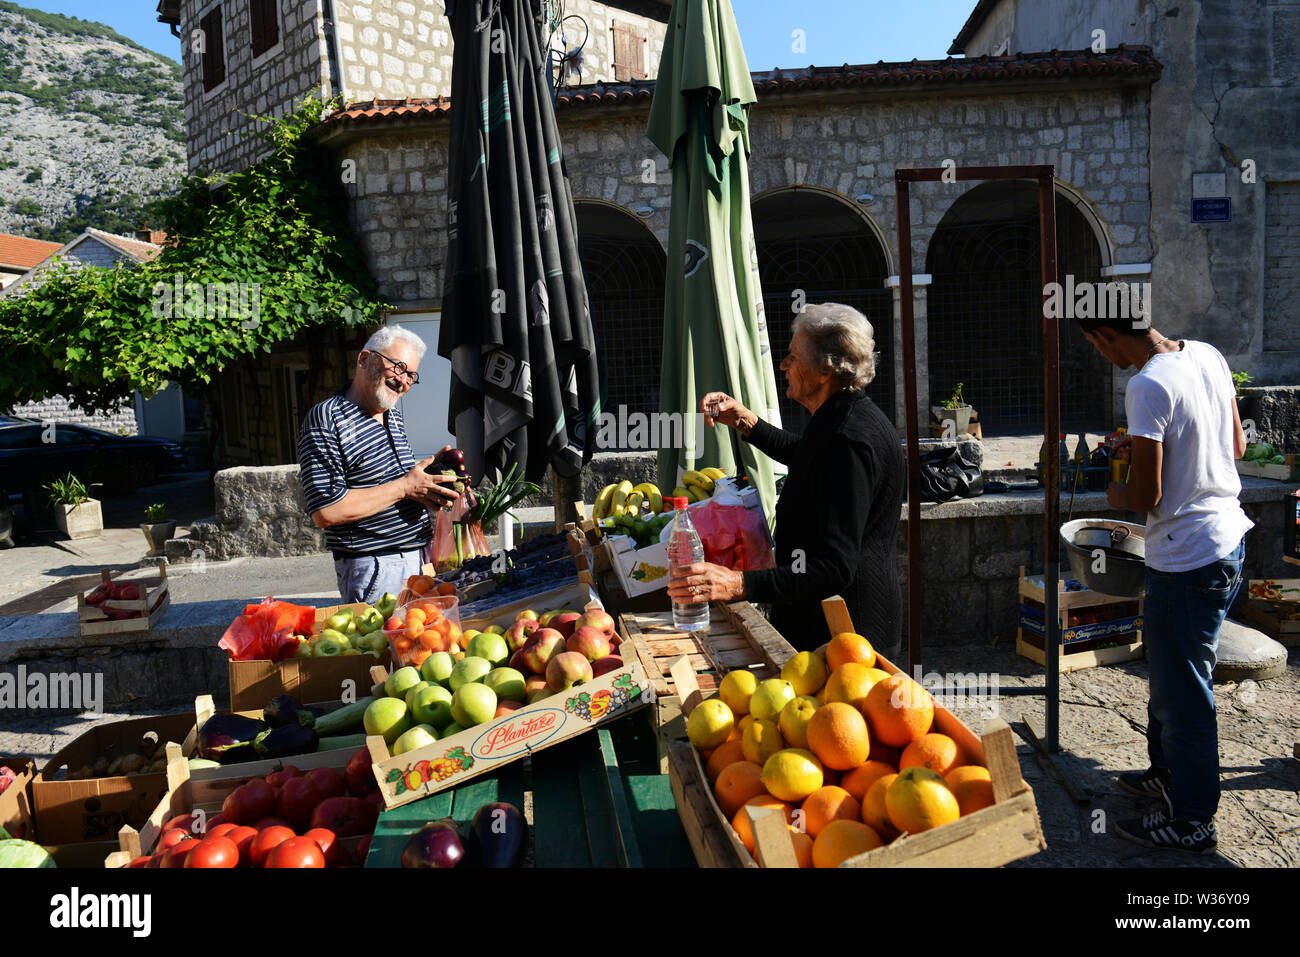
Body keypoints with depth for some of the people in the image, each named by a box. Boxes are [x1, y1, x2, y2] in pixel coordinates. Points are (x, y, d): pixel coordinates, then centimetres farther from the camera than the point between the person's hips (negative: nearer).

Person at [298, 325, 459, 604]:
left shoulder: (393, 415, 13)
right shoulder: (326, 420, -14)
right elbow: (326, 512, -23)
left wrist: (431, 473, 4)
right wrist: (405, 487, -19)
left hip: (414, 558, 8)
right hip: (372, 568, -8)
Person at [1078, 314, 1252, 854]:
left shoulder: (1148, 387, -24)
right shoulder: (1207, 355, 3)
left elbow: (1145, 497, -22)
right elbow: (1236, 447, 14)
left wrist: (1115, 496, -1)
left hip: (1187, 560, -9)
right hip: (1227, 538, 9)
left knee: (1183, 692, 5)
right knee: (1167, 671, 24)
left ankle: (1191, 820, 21)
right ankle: (1168, 772, 41)